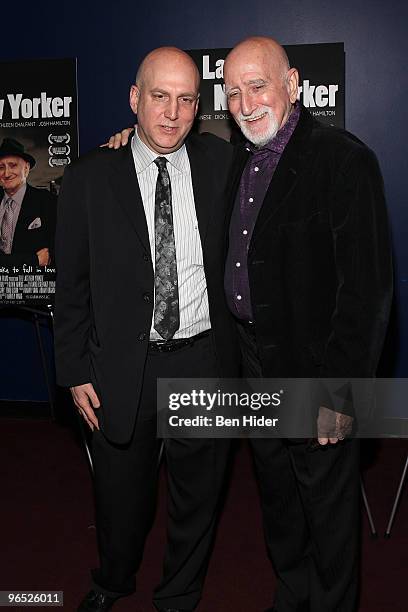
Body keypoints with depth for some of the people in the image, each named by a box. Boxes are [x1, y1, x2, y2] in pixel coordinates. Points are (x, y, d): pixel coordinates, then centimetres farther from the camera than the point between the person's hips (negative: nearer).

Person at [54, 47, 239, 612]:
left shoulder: (222, 163, -1)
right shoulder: (88, 178, -5)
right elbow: (72, 286, -1)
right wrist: (76, 372, -2)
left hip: (205, 360, 1)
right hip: (123, 368, 0)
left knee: (198, 493, 18)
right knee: (121, 492, 20)